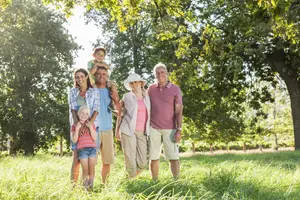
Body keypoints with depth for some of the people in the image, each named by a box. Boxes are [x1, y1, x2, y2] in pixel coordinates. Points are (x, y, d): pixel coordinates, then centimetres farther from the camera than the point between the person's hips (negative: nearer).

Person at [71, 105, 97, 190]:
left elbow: (95, 138, 3)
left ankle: (91, 187, 4)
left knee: (92, 169, -4)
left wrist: (90, 127, -5)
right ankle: (85, 188, 2)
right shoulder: (75, 126, 9)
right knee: (85, 170, -6)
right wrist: (77, 128, -8)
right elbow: (74, 140, -1)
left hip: (92, 148, 2)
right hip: (82, 149, -2)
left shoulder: (92, 125, 13)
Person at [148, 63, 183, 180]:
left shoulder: (175, 89, 0)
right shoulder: (151, 89, 7)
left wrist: (179, 130, -10)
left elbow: (178, 111, -2)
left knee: (173, 157, -3)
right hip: (153, 128, 2)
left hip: (170, 129, -2)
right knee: (154, 157, 5)